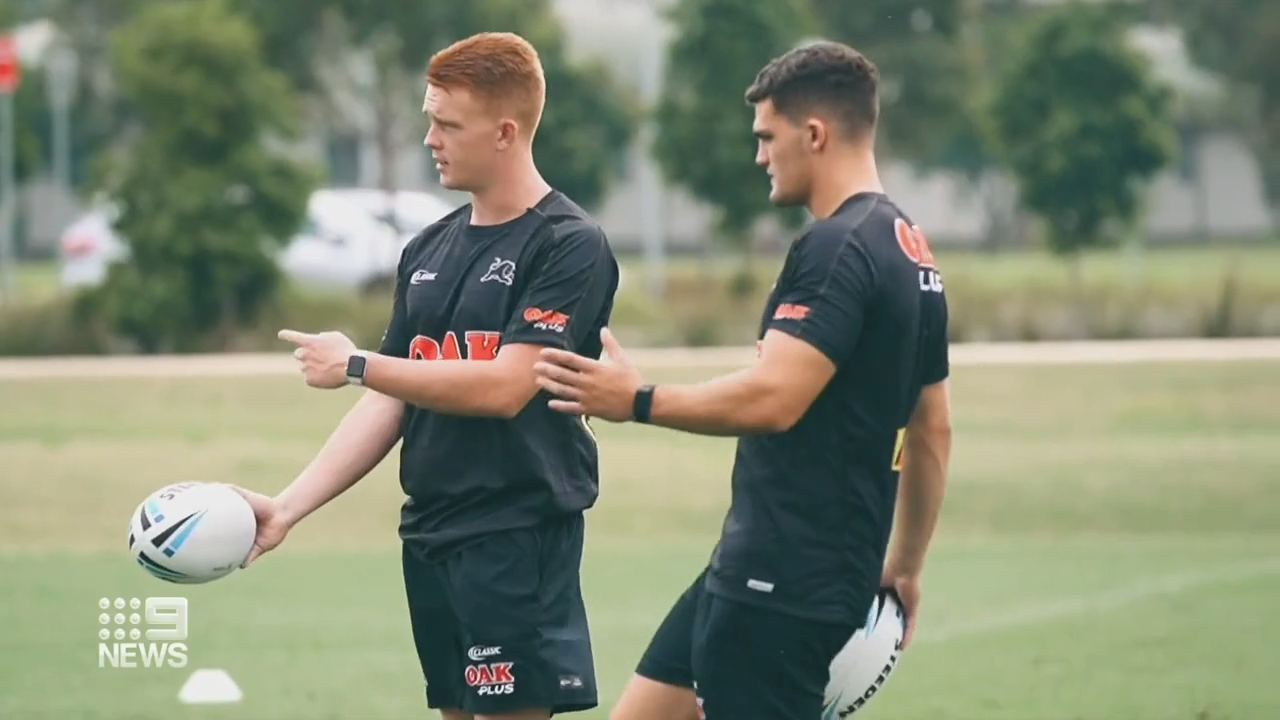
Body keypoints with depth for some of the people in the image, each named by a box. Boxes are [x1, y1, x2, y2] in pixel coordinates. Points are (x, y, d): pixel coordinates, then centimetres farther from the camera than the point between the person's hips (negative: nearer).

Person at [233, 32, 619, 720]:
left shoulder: (568, 245, -9)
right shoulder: (428, 250, 13)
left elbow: (505, 387, -17)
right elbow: (391, 405, 14)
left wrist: (356, 366, -10)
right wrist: (288, 506, 4)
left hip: (520, 538, -7)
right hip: (429, 534, 7)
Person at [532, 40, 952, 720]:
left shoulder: (836, 250, -17)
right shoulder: (908, 251, 15)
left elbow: (772, 397, -25)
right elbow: (933, 429, 20)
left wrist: (638, 401, -15)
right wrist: (905, 565, 26)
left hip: (785, 582, -10)